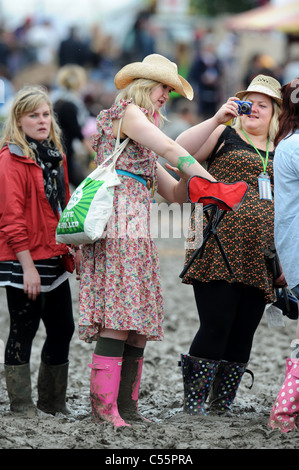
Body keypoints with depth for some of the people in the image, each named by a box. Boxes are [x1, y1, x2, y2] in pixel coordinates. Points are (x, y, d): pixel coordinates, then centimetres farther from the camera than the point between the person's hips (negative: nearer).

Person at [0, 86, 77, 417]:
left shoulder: (55, 157, 13)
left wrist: (71, 249, 13)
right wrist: (27, 266, -18)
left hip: (54, 259, 8)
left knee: (62, 329, 11)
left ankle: (53, 403, 22)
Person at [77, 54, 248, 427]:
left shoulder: (143, 144, 30)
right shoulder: (127, 112, 3)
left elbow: (175, 194, 28)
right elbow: (170, 149, -8)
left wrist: (189, 177, 8)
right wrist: (214, 183, -7)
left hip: (136, 234, 9)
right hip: (118, 224, -9)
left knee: (139, 325, 2)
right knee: (118, 320, -15)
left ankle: (126, 410, 1)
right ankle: (105, 412, -19)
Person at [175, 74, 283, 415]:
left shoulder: (280, 154, 21)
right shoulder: (225, 136, 7)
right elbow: (180, 151, -9)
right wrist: (217, 119, -17)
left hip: (259, 256, 5)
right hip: (221, 248, -5)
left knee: (243, 334, 4)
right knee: (215, 328, -11)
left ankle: (221, 407, 11)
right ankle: (192, 406, -4)